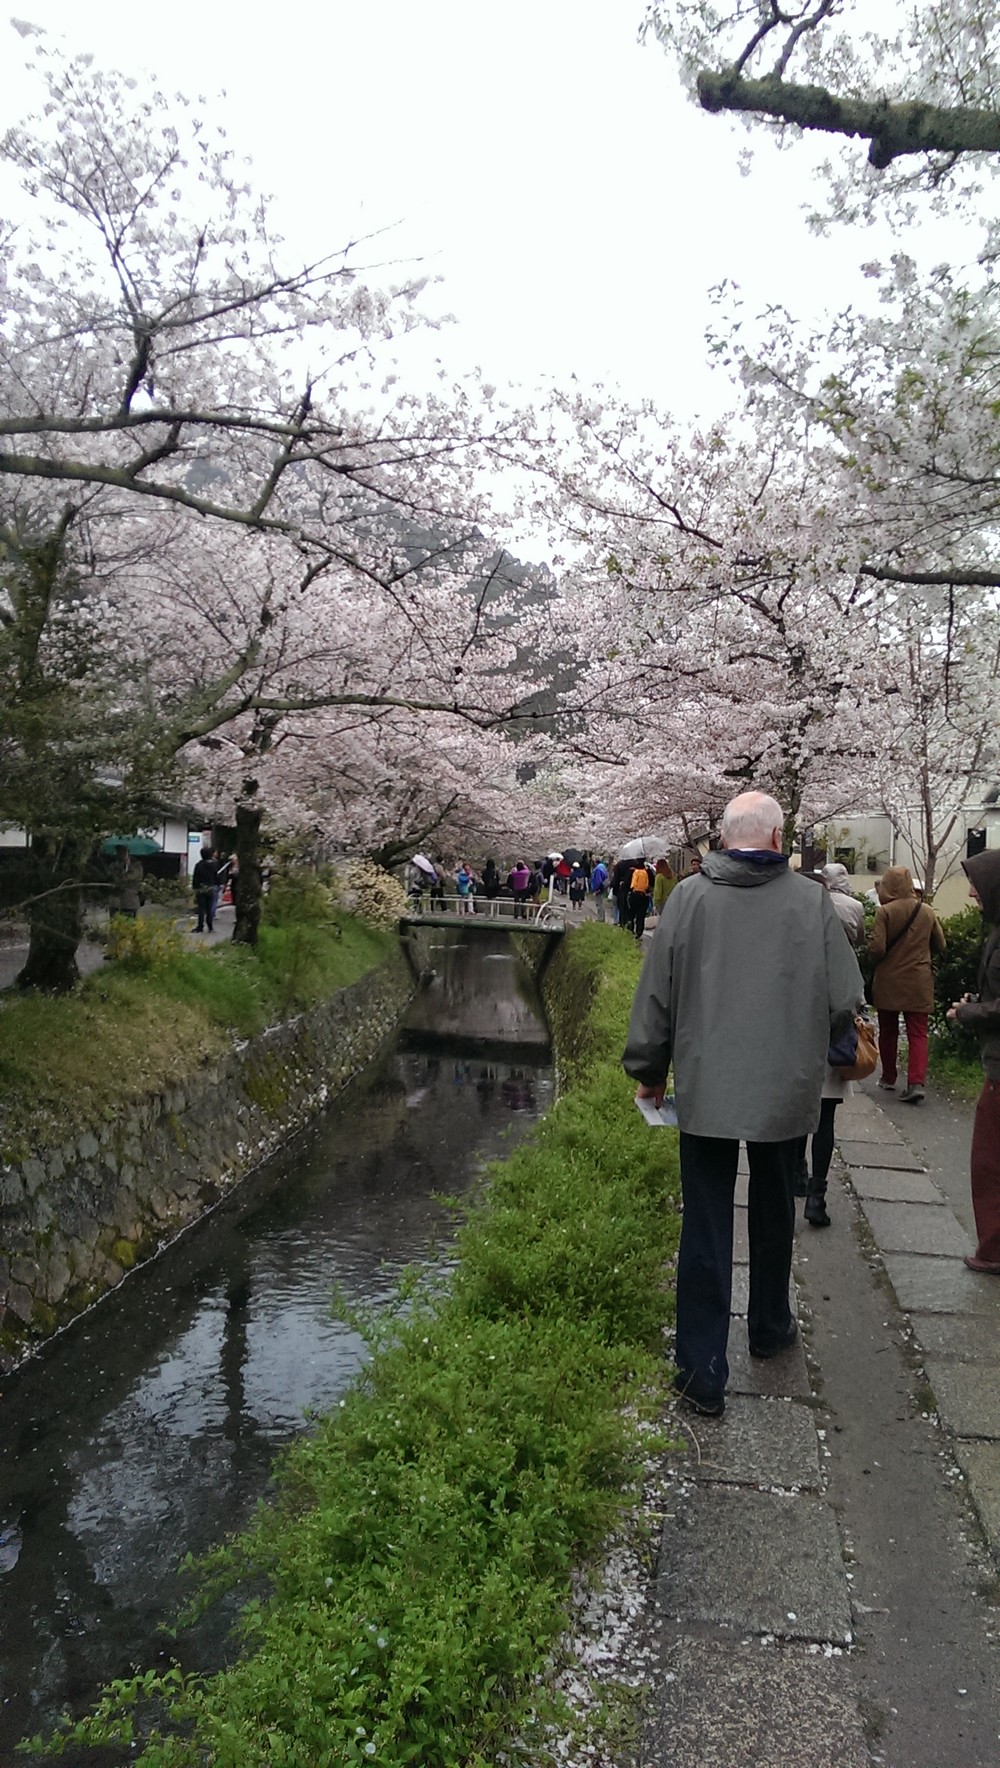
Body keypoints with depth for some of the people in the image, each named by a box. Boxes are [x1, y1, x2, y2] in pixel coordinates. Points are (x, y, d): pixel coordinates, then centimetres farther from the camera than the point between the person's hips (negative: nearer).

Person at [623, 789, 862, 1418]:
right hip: (787, 1091, 1)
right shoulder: (812, 901, -9)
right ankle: (770, 1327, 41)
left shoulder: (689, 897, -8)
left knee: (705, 1229, 6)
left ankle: (703, 1371, 9)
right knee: (774, 1215, 22)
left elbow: (656, 995, -2)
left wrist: (649, 1070, 11)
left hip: (705, 1090, -1)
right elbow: (845, 1000, -5)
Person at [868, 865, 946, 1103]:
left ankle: (888, 1078, 24)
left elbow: (876, 949, -17)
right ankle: (917, 1081, -12)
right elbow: (940, 945, 10)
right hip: (919, 983, 2)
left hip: (888, 983, -2)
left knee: (888, 1032, 14)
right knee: (918, 1032, 2)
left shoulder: (885, 911, -13)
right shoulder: (927, 911, 0)